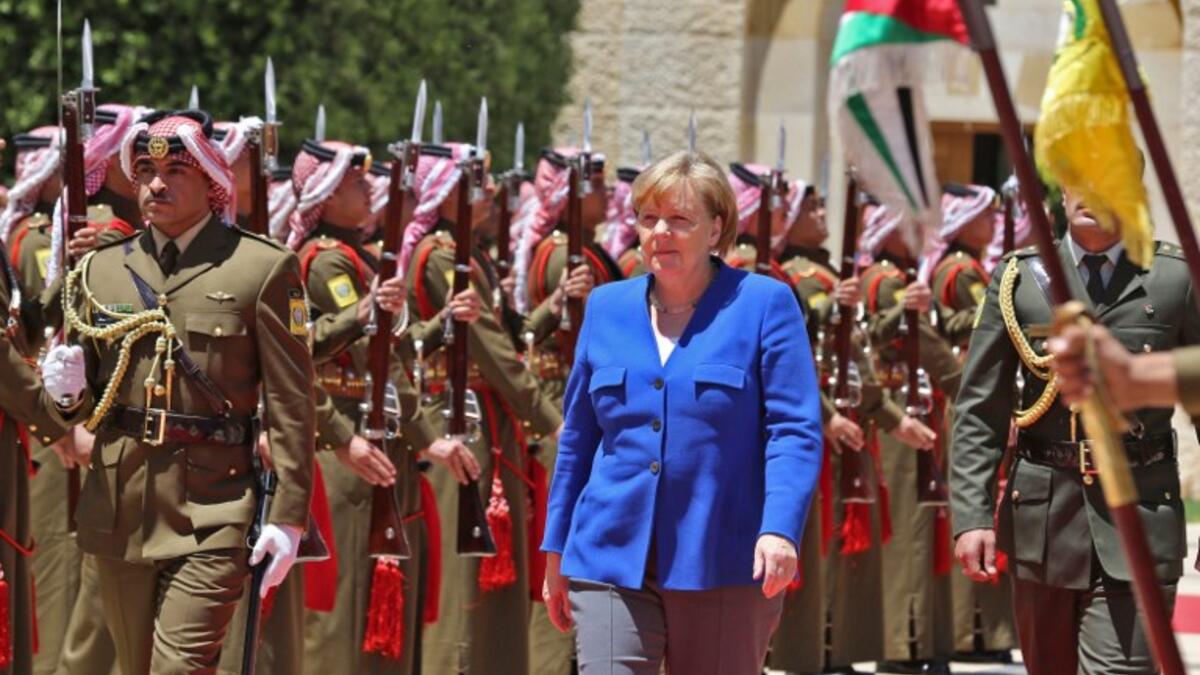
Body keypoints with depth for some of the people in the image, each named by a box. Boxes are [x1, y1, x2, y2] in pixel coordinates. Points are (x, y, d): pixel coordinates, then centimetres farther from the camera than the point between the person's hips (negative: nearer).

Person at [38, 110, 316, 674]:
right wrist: (68, 393, -6)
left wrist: (287, 515, -12)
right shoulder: (101, 270, 11)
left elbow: (290, 403, -6)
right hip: (118, 507, 5)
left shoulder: (264, 269, -3)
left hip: (211, 509, -5)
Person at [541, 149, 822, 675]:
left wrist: (780, 529, -22)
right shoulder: (607, 307, 11)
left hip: (723, 566, -2)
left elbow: (796, 431, -7)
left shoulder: (764, 305, -1)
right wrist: (556, 551, 17)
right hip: (612, 559, 3)